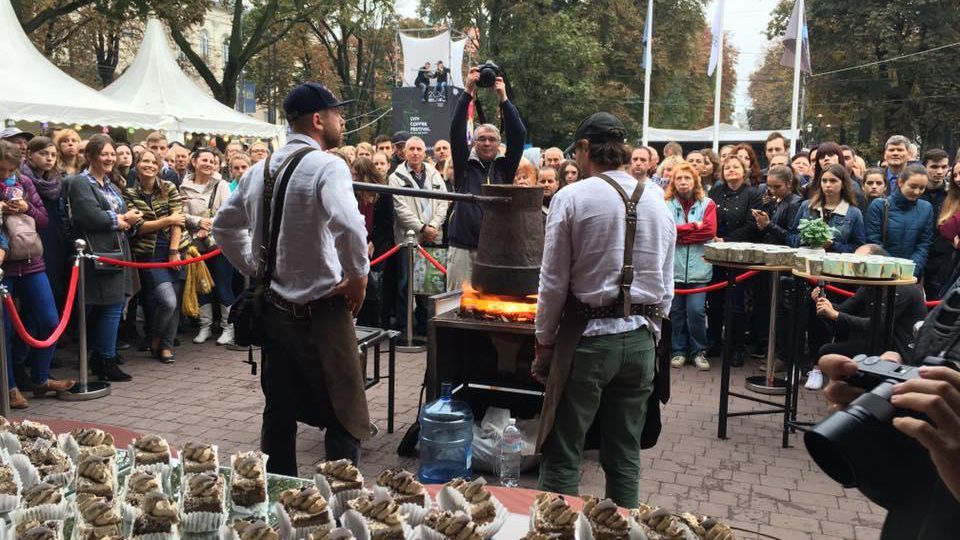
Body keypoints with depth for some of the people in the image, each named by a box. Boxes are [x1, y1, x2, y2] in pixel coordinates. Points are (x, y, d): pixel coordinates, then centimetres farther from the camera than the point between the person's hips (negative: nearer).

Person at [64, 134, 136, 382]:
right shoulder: (80, 183, -6)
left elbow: (129, 216, 17)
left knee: (114, 306, 9)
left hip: (118, 253, 8)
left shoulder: (111, 186, 22)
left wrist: (128, 220, -6)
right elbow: (92, 216, -20)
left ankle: (99, 360, 19)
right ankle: (107, 362, 2)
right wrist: (122, 219, -8)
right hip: (100, 255, -8)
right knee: (111, 307, -7)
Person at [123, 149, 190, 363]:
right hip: (149, 254, -2)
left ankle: (166, 345, 20)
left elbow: (178, 220, -2)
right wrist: (168, 220, -10)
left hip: (175, 250, 2)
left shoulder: (169, 188, 5)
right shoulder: (130, 193, 2)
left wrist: (174, 251, -9)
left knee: (174, 302, 4)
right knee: (167, 301, -16)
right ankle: (154, 340, 10)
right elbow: (139, 227, -6)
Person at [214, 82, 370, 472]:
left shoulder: (259, 170, 10)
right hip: (320, 309, -7)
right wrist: (358, 276, -16)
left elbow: (224, 225, 20)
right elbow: (348, 225, -31)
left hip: (274, 307, 8)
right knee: (346, 418, 3)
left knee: (279, 412, 17)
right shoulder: (327, 166, -14)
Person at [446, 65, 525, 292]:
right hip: (463, 247, -1)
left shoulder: (505, 167, 9)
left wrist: (503, 99, -4)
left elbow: (518, 135, -1)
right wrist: (468, 92, -7)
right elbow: (457, 131, -3)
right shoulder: (465, 164, 7)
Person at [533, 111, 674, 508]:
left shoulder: (572, 197, -8)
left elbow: (554, 281, -7)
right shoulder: (657, 203, 7)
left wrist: (544, 341, 3)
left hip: (587, 337, -5)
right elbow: (666, 285, 11)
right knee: (625, 457, 14)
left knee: (562, 457, 4)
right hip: (640, 338, 5)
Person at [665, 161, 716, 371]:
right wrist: (693, 227, -9)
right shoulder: (666, 204, 4)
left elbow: (710, 231, -7)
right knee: (676, 311, 7)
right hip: (674, 266, 1)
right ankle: (679, 351, 20)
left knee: (696, 311, -5)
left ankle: (699, 351, 12)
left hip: (698, 267, 0)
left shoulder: (707, 204, 6)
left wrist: (678, 232, -7)